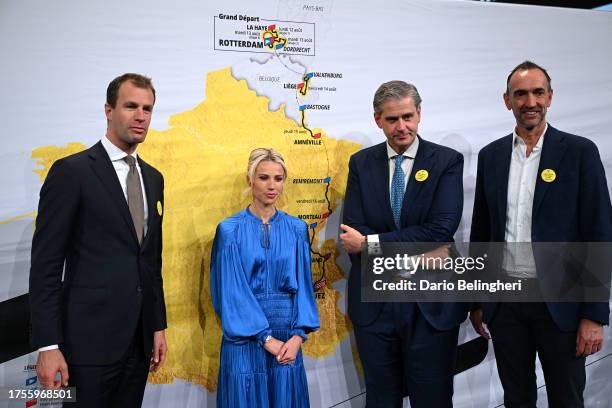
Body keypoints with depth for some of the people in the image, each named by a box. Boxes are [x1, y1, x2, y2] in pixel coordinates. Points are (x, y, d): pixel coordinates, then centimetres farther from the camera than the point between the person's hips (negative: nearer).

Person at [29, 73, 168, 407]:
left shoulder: (153, 178, 12)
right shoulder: (71, 171, -8)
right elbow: (45, 263, -10)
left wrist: (158, 326, 13)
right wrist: (47, 345, -14)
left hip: (138, 340, 6)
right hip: (90, 339, -6)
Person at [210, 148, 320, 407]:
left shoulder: (296, 229, 4)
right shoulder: (230, 230, -4)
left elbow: (303, 284, 3)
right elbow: (232, 290, -8)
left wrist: (298, 335, -9)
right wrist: (265, 338, -12)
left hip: (288, 339, 3)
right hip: (246, 338, -2)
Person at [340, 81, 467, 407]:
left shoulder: (447, 161, -4)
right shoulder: (361, 163, 3)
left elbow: (441, 230, -15)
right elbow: (354, 233, -6)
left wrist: (369, 242, -14)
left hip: (431, 305, -2)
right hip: (374, 305, 2)